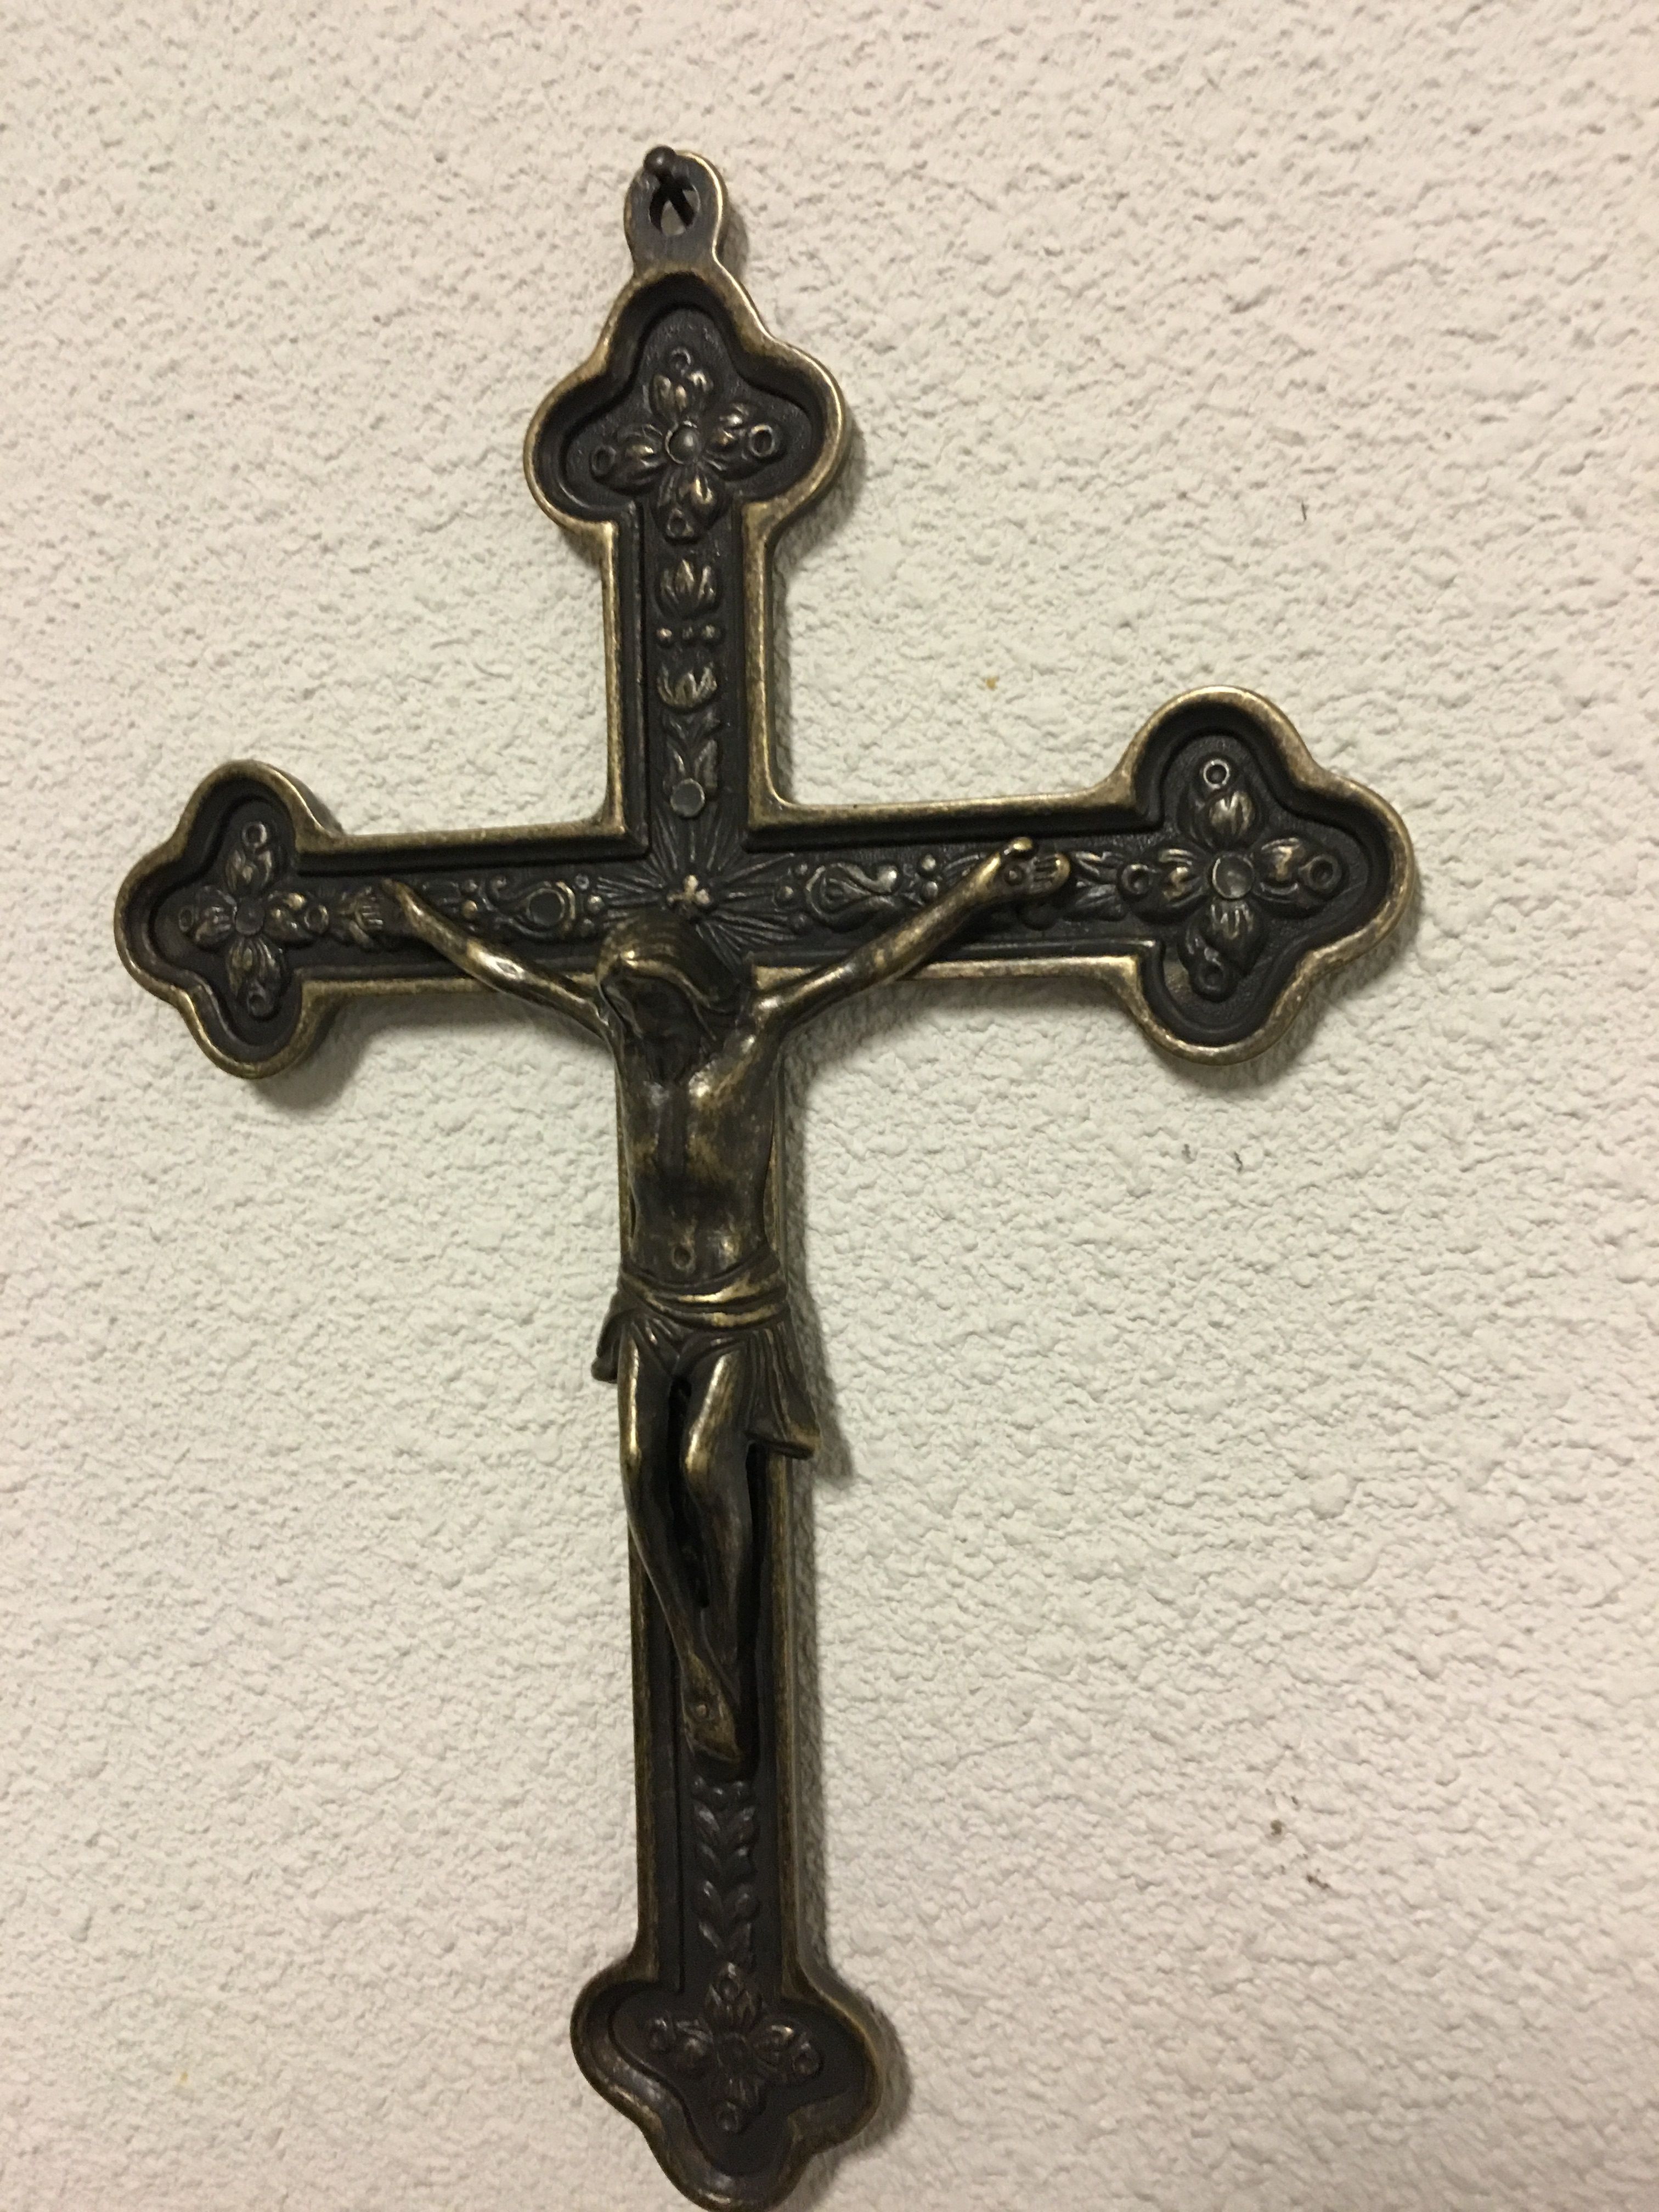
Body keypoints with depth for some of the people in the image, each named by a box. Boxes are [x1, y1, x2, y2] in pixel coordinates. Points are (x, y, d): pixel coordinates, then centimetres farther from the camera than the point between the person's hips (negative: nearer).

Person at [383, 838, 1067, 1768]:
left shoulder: (757, 1024, -10)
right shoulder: (619, 1024, 1)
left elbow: (878, 959, -16)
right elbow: (503, 968, 12)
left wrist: (982, 888, -21)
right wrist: (419, 916, 22)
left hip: (734, 1307, -4)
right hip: (649, 1301, 4)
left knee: (706, 1468, -14)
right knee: (645, 1470, -4)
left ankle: (736, 1672, 4)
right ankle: (699, 1666, 11)